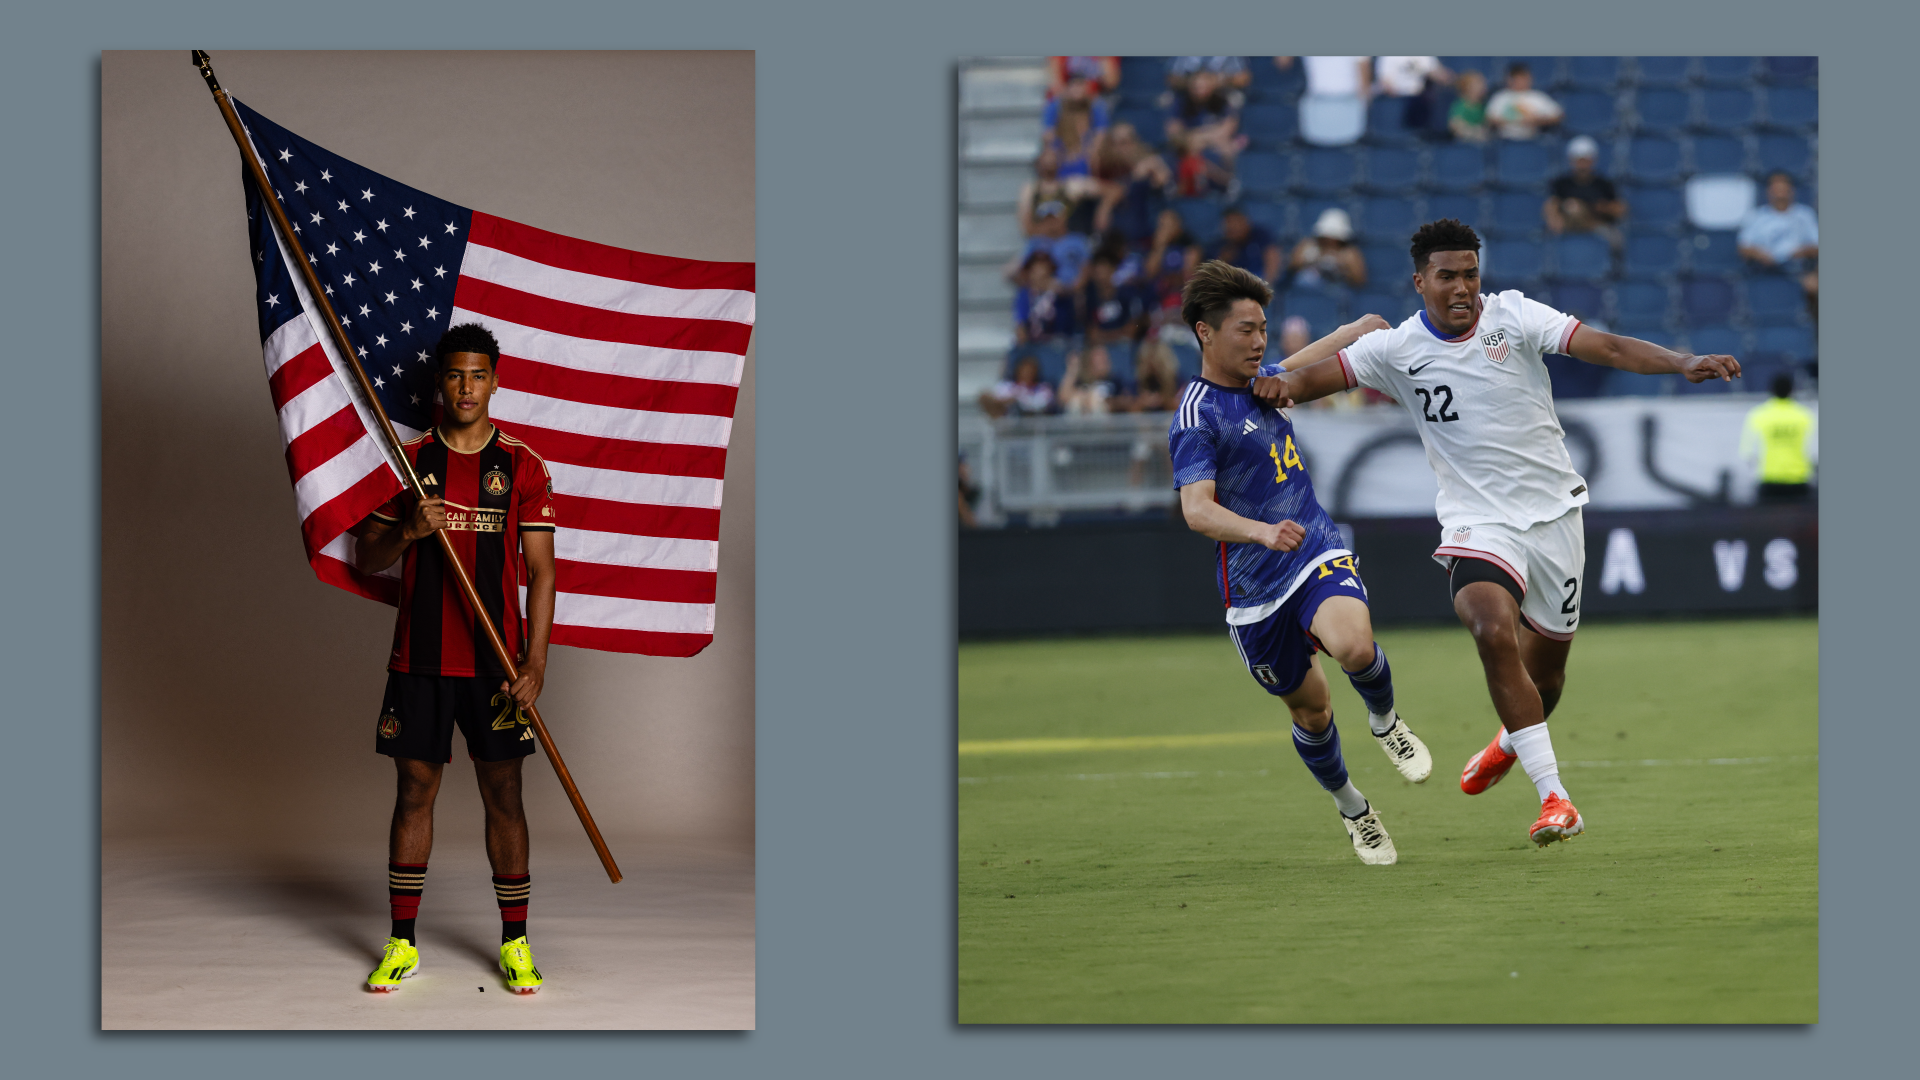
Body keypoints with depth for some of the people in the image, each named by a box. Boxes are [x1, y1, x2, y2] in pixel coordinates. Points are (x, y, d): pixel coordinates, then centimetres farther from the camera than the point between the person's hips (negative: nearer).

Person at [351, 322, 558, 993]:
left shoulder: (522, 466, 2)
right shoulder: (407, 462, 5)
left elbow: (541, 572, 0)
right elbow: (365, 557, 8)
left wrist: (535, 665, -9)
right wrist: (407, 531, -15)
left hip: (496, 661, -1)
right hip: (420, 660, 1)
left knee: (503, 793, 2)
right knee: (414, 791, 4)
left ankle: (515, 945, 9)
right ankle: (402, 944, 11)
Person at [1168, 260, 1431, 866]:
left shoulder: (1264, 381, 10)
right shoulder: (1196, 419, -14)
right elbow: (1196, 510, -29)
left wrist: (1366, 328, 30)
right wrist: (1263, 532, -45)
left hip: (1319, 555, 4)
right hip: (1255, 587, -4)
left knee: (1354, 646, -28)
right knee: (1311, 711, 7)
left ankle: (1385, 722, 4)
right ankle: (1353, 811, 33)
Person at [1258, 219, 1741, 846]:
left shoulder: (1513, 315, -4)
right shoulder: (1397, 349, -3)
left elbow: (1604, 347, -10)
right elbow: (1314, 377, -4)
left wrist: (1683, 364, -23)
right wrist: (1282, 385, -28)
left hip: (1553, 511, 1)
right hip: (1479, 523, -1)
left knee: (1545, 664, 10)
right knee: (1493, 632, -28)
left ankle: (1512, 740, 48)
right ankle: (1553, 797, -25)